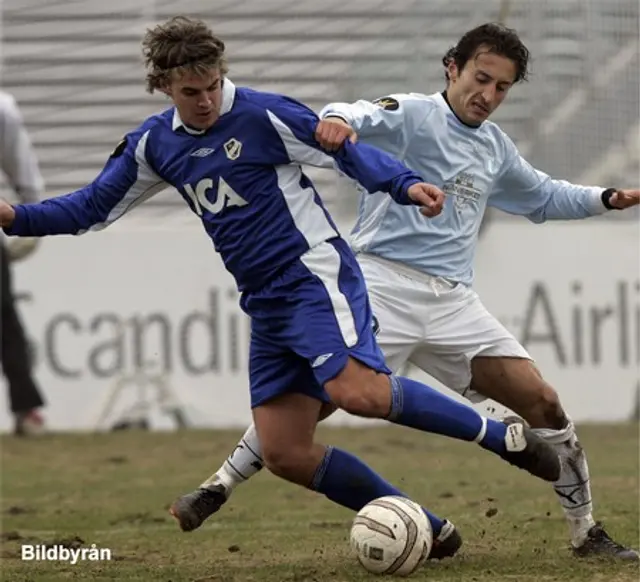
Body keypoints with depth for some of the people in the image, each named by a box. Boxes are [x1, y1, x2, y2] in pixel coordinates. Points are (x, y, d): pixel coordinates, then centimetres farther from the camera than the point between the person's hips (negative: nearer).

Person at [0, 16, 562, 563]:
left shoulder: (263, 115, -9)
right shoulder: (154, 144, 10)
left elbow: (350, 153, -10)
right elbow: (91, 208, 17)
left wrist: (406, 184, -28)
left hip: (315, 276, -7)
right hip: (267, 307, 7)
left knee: (358, 392, -31)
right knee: (285, 454, -1)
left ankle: (500, 435, -14)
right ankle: (430, 532, 6)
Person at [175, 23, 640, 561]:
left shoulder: (495, 148, 19)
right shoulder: (414, 115, -1)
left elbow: (543, 197, 38)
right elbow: (366, 116, -24)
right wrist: (340, 119, -47)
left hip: (453, 301, 5)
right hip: (385, 283, -5)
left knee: (545, 404, -3)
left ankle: (585, 532, 11)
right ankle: (218, 487, -6)